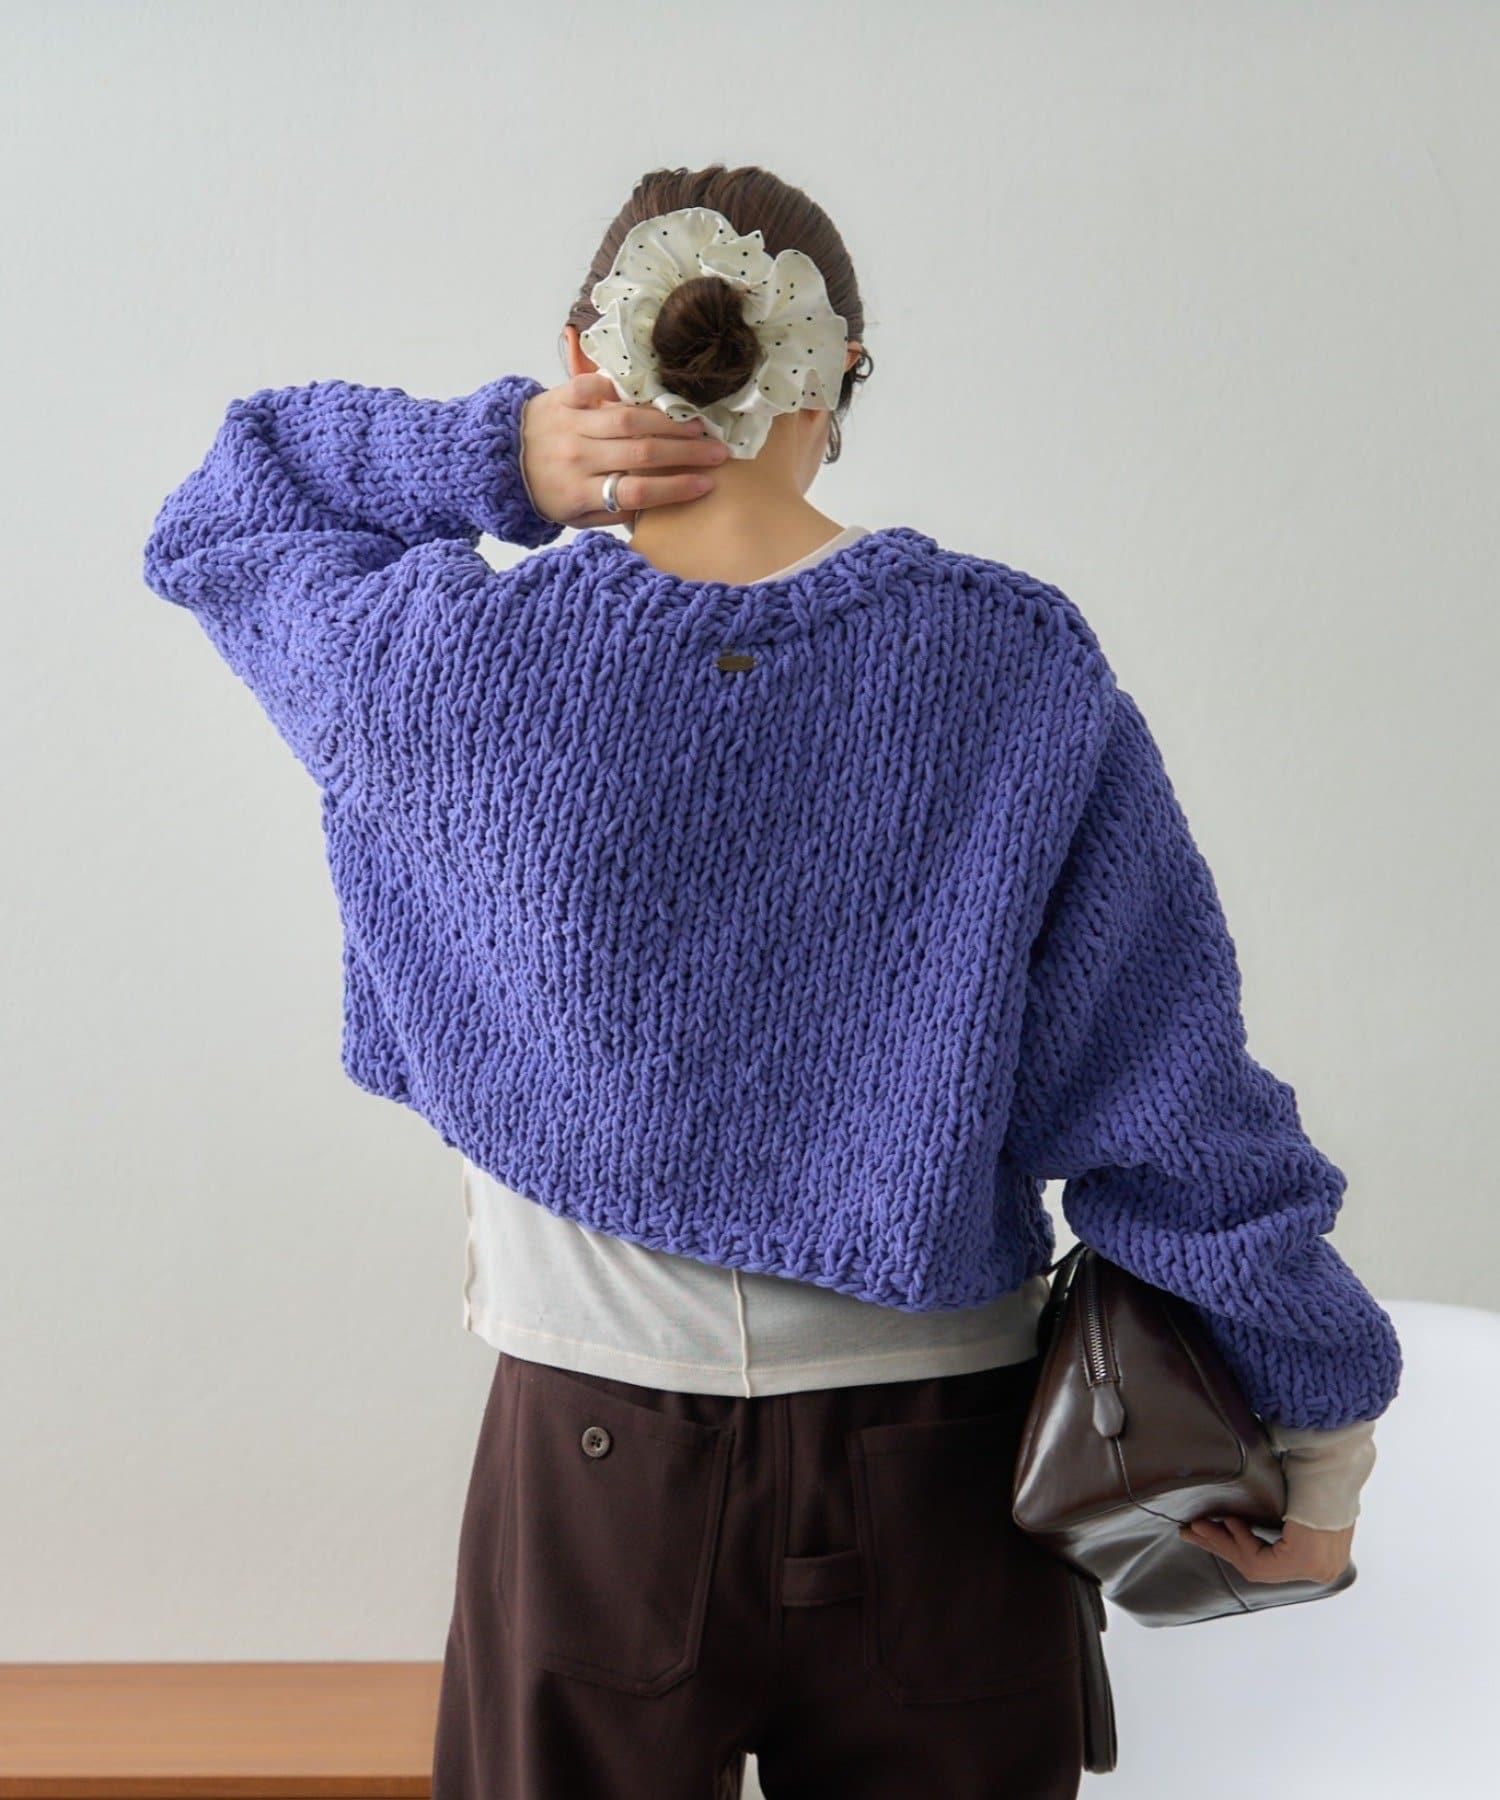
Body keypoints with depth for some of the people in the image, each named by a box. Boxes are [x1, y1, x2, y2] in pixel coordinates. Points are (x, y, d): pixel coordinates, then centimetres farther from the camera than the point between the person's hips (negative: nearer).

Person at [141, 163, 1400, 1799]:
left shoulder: (460, 667, -12)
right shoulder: (1021, 674, -12)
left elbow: (219, 515, 10)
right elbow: (1176, 1110, -8)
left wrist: (502, 460, -7)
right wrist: (1325, 1437, 3)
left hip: (593, 1474, 0)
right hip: (938, 1481, 1)